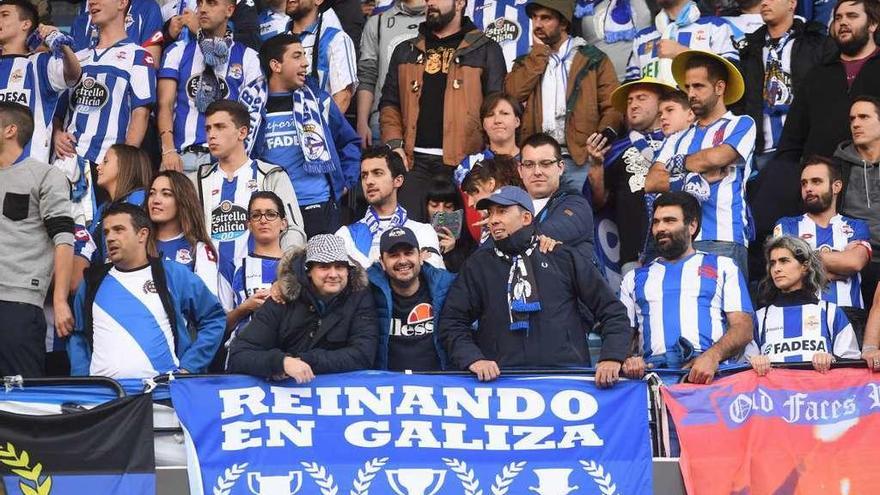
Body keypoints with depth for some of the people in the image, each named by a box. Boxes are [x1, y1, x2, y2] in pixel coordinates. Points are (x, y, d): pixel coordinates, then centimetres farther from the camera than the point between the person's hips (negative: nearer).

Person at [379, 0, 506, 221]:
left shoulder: (485, 51, 7)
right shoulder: (406, 52, 19)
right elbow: (389, 103, 18)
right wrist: (394, 144, 1)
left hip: (462, 161, -3)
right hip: (414, 160, 3)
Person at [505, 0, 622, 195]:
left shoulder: (593, 60, 9)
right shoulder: (529, 62, 21)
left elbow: (612, 109, 0)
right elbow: (512, 92, 0)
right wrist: (539, 51, 5)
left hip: (579, 159, -3)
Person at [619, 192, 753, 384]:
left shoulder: (722, 267, 19)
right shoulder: (635, 278, 28)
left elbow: (743, 328, 7)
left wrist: (712, 356, -13)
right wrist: (627, 359, -6)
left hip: (710, 368, -2)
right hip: (654, 367, 2)